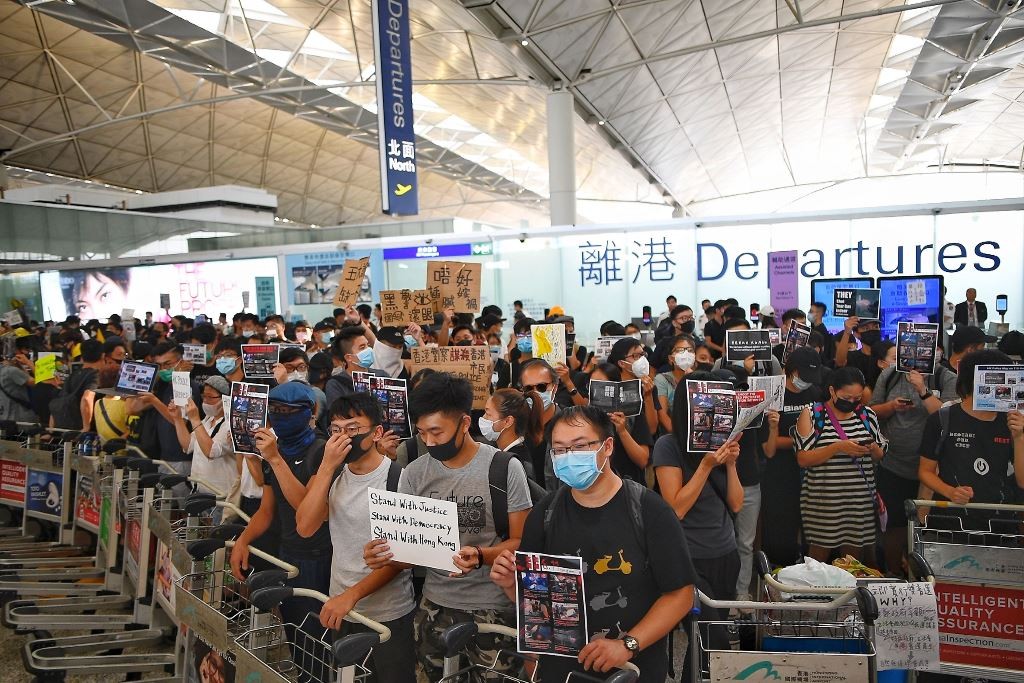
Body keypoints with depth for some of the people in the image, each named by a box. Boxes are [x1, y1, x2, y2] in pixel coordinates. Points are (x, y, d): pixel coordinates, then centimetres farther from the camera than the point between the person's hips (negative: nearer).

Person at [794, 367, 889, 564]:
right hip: (823, 503, -4)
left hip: (860, 502, 4)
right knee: (819, 560, 7)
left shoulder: (867, 415, 8)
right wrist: (838, 447, -22)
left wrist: (873, 449, -7)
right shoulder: (812, 415, -6)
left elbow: (880, 455, 16)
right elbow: (803, 459, -12)